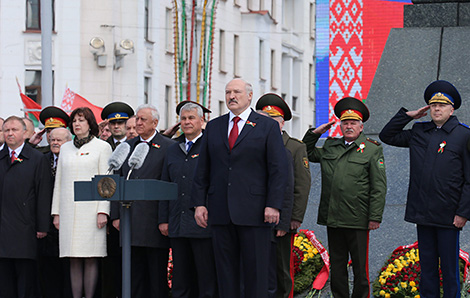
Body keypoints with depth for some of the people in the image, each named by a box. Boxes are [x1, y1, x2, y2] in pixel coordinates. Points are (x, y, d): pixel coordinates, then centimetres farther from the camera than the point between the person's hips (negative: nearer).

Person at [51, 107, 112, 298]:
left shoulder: (102, 147, 3)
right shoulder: (65, 148, 16)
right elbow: (59, 182, 17)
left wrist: (103, 211, -10)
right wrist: (56, 212, 11)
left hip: (91, 209, -4)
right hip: (69, 210, 4)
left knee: (91, 258, -5)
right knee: (74, 260, 2)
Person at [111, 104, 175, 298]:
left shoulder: (168, 147, -1)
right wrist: (116, 215, 6)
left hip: (154, 221, -5)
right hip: (130, 219, 5)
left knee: (157, 276, 0)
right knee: (135, 274, 7)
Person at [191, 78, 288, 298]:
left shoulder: (267, 126, 3)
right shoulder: (214, 127, 14)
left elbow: (278, 169, -2)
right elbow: (202, 170, 13)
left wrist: (273, 205, -11)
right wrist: (199, 203, 4)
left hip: (253, 212, -4)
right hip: (221, 213, 4)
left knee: (255, 271, -2)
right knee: (226, 271, 6)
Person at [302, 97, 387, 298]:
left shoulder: (372, 149, 1)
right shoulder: (330, 147, 14)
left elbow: (379, 187, -3)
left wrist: (375, 217, -10)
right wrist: (314, 133, 13)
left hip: (357, 220, -4)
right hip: (332, 218, 4)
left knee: (360, 266, 2)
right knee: (337, 266, 9)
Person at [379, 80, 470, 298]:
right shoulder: (418, 132, 11)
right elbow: (387, 136, 22)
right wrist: (407, 115, 10)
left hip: (449, 216, -5)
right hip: (422, 214, 5)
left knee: (449, 269, 0)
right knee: (427, 267, 10)